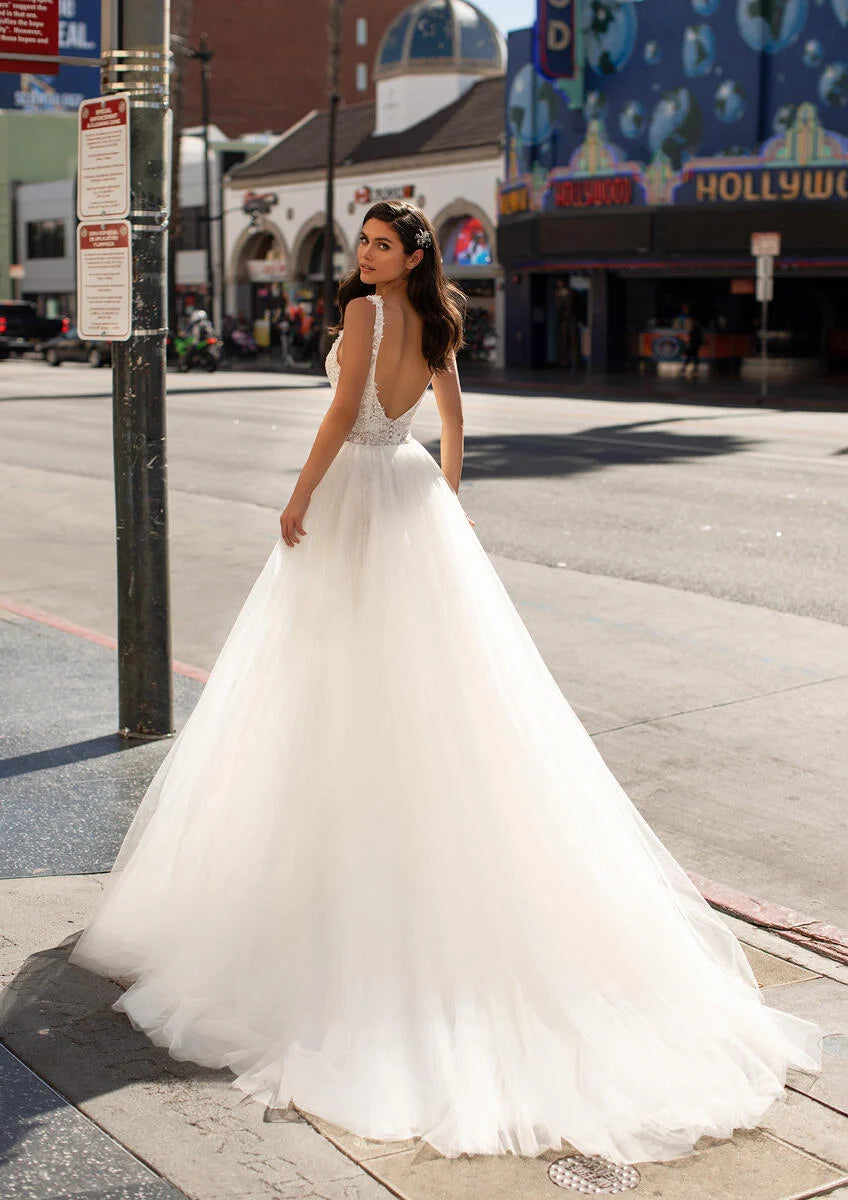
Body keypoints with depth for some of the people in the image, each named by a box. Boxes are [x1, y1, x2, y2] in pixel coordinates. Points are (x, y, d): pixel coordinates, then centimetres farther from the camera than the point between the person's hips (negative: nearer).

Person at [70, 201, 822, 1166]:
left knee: (346, 691, 0)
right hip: (413, 495, 8)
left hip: (355, 492, -8)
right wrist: (445, 498, 28)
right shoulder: (435, 324, 11)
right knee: (429, 685, 11)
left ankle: (347, 861, 7)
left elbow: (343, 410, -20)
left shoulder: (363, 309, -12)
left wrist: (298, 498, -14)